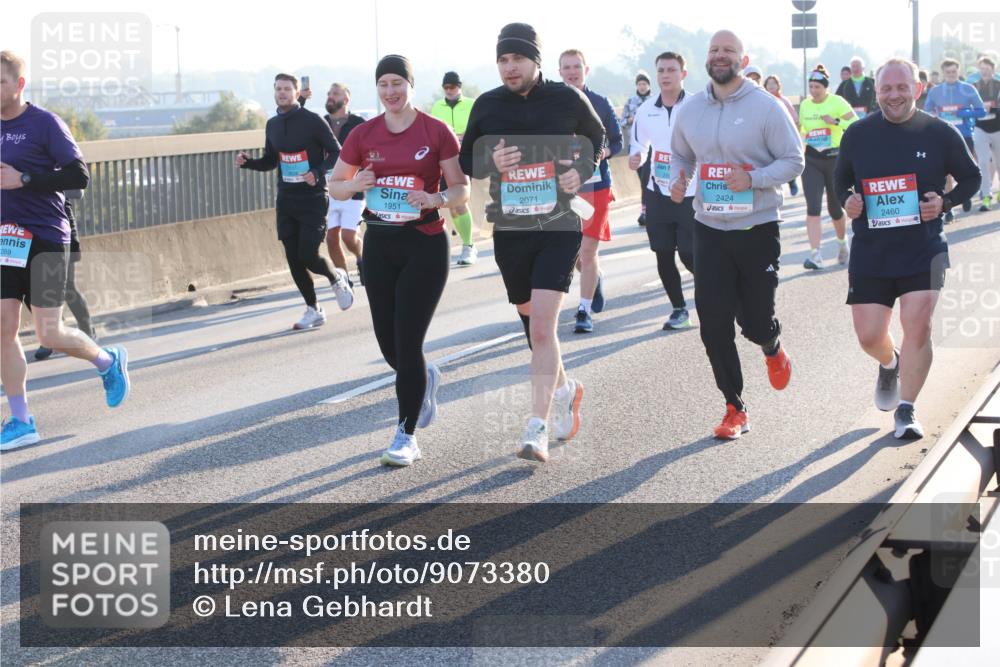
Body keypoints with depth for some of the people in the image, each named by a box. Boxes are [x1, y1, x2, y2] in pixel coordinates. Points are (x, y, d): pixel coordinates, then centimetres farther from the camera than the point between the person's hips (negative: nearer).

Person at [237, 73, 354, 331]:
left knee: (308, 255, -13)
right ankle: (313, 310, 18)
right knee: (293, 259, 4)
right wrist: (247, 162, 0)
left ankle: (337, 278, 20)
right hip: (286, 200, 6)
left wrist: (318, 173, -23)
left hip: (313, 199, -6)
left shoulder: (313, 121, -10)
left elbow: (336, 153, -7)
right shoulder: (273, 125, 9)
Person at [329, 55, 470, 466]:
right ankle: (425, 380, 44)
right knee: (387, 343, 9)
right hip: (379, 245, 4)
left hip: (425, 246, -4)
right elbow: (335, 185, 13)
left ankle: (406, 436, 3)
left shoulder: (436, 132, -5)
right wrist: (355, 185, -9)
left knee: (407, 342, -8)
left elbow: (462, 190, -1)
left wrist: (435, 199, -21)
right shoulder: (364, 135, 4)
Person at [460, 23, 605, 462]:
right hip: (509, 231, 3)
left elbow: (596, 137, 15)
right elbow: (466, 162, 9)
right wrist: (491, 163, -13)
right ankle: (564, 390, 42)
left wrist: (582, 171, -4)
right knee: (533, 323, 16)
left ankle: (537, 429, -15)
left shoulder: (566, 99, -4)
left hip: (558, 229, -3)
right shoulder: (487, 106, 0)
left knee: (542, 326, -16)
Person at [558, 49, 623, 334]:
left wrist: (602, 152, -14)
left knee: (588, 250, -7)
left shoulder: (600, 103, 0)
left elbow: (617, 141, 6)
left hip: (595, 184, -2)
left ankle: (585, 311, 2)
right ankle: (595, 279, 40)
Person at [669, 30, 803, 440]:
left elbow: (793, 160, -7)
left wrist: (753, 179, -22)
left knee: (754, 320, 3)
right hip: (709, 229, 3)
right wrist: (677, 180, -3)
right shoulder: (690, 111, 5)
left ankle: (772, 350, 42)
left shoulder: (766, 106, -9)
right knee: (714, 324, -4)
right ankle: (735, 409, 9)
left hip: (758, 227, -3)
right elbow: (679, 155, 19)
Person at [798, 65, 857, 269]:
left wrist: (835, 121, -23)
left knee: (835, 208, 10)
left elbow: (856, 124, -13)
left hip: (835, 158, -3)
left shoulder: (837, 102, -7)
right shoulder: (804, 105, 7)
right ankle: (815, 255, -16)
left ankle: (842, 243, 39)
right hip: (811, 160, 3)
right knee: (812, 207, -12)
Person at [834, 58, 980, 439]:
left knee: (918, 326, -13)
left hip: (924, 250, -2)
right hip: (870, 252, 2)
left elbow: (971, 178, 8)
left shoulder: (939, 133, -3)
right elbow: (841, 180, 16)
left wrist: (945, 202, -11)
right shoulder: (857, 135, 1)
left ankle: (906, 410, 2)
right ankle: (890, 364, 39)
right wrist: (847, 201, -6)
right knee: (868, 336, 2)